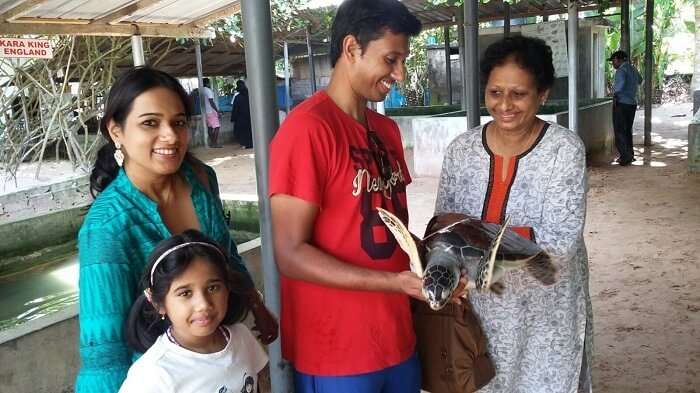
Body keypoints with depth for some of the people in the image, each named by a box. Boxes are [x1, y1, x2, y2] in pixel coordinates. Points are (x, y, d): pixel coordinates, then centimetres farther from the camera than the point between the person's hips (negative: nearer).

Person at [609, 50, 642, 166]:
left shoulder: (621, 70, -14)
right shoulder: (633, 69, 13)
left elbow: (621, 83, -34)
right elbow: (639, 80, 34)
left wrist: (615, 94, -19)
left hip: (621, 104, -8)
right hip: (632, 103, 8)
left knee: (619, 131, -4)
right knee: (627, 130, 17)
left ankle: (626, 157, -10)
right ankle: (630, 154, 21)